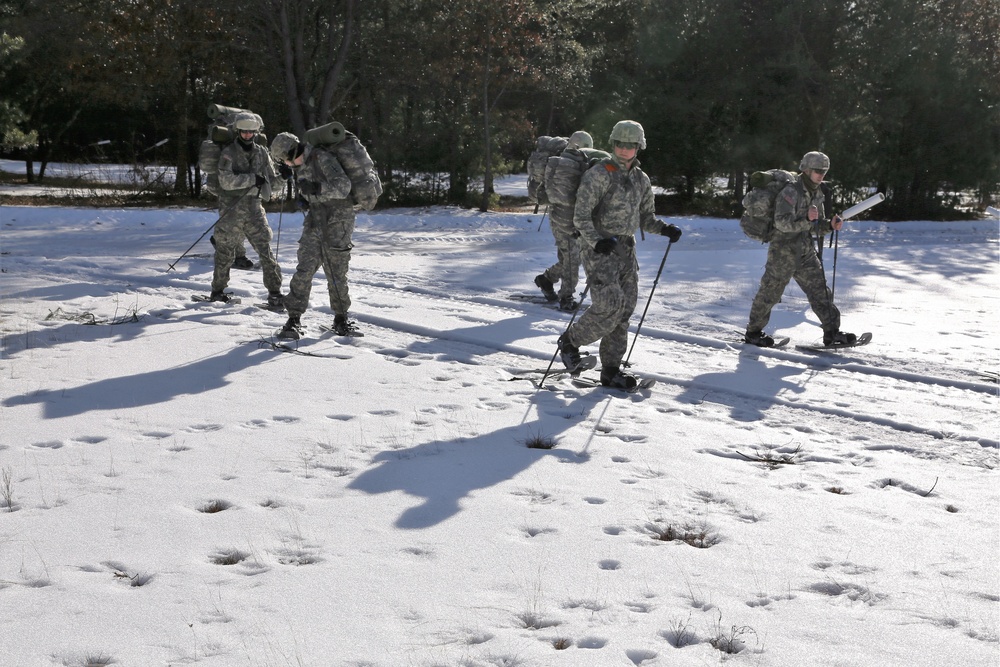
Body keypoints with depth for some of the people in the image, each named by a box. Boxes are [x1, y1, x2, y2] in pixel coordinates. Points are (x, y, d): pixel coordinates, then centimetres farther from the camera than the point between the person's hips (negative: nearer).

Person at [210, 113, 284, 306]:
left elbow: (271, 180, 15)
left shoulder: (262, 153, 10)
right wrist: (252, 179, -18)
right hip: (232, 209, -2)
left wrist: (283, 176, -5)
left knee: (265, 249, -6)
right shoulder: (228, 153, -3)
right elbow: (226, 181, -15)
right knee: (225, 252, 7)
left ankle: (274, 292, -3)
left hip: (254, 209, 2)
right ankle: (218, 290, 23)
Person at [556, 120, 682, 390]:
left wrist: (664, 228, -2)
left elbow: (645, 217, 19)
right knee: (609, 306, -19)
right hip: (599, 249, -7)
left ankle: (611, 370, 13)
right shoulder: (598, 175, -9)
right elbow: (581, 216, -13)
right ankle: (570, 340, 5)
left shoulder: (641, 180, 12)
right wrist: (597, 241, -29)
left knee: (624, 311, 4)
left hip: (626, 249, 7)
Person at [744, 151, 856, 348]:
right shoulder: (790, 192, -17)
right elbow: (782, 222, -28)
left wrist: (830, 225, -3)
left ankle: (832, 333, 8)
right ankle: (753, 332, 18)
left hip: (805, 252, 8)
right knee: (770, 293, 3)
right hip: (783, 252, -8)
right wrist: (806, 219, -41)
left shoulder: (817, 194, 10)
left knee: (820, 290, 3)